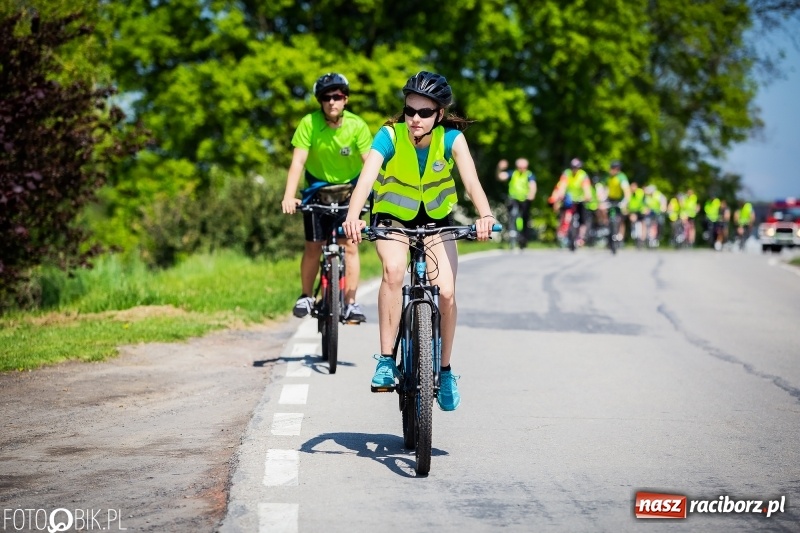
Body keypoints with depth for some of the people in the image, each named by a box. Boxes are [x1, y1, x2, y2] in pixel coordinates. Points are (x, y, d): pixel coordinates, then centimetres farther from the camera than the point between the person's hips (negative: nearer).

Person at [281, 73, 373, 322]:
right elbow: (298, 162, -25)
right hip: (318, 189, 0)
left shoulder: (357, 125, -19)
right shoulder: (309, 123, -20)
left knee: (350, 244, -9)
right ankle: (306, 296, 19)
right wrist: (289, 196, -37)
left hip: (349, 189, 0)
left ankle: (350, 302, -3)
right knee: (313, 246, -1)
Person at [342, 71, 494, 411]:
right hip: (392, 217, -1)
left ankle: (445, 370, 7)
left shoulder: (451, 138, -21)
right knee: (394, 268, -32)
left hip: (436, 219, 1)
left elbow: (471, 180, -35)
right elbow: (366, 178, -38)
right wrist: (352, 217, -57)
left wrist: (485, 215, -55)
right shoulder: (390, 136, -24)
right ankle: (386, 359, -24)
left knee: (446, 293, -15)